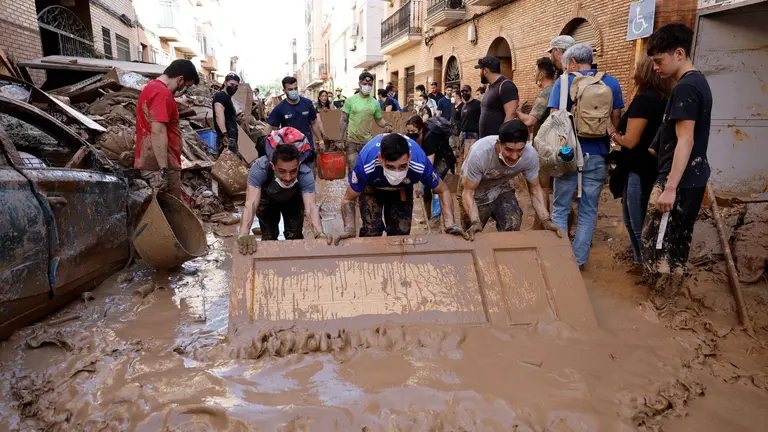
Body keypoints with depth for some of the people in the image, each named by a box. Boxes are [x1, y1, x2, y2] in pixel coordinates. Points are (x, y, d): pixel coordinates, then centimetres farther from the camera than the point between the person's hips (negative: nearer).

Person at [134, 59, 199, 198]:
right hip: (160, 165, -10)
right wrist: (164, 169, -23)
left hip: (151, 162, 10)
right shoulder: (162, 93, -15)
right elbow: (158, 133, -23)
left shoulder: (151, 88, 18)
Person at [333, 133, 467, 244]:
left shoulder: (420, 164, -39)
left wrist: (450, 224, -34)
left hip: (402, 189, 2)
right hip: (371, 188, -1)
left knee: (401, 232, -2)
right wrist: (349, 229, -43)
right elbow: (348, 199, -26)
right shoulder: (365, 164, -43)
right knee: (371, 230, -16)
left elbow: (443, 191, -20)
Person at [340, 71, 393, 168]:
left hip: (368, 141, 2)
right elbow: (343, 121, 0)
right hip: (352, 142, -2)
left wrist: (386, 125, -12)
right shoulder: (350, 100, -2)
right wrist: (340, 139, -6)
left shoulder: (375, 103, 3)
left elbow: (379, 120, 10)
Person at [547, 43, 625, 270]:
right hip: (597, 155, 2)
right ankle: (578, 260, 15)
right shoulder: (611, 83, 5)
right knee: (588, 211, 10)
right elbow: (616, 120, 6)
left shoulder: (564, 82, -3)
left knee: (560, 208, 9)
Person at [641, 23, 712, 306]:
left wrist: (670, 187, -24)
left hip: (679, 180, -10)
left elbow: (685, 141, -22)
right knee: (679, 239, 16)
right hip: (694, 177, 10)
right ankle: (670, 293, 27)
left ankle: (661, 300, 10)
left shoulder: (684, 88, -17)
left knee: (655, 240, -1)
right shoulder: (698, 82, 13)